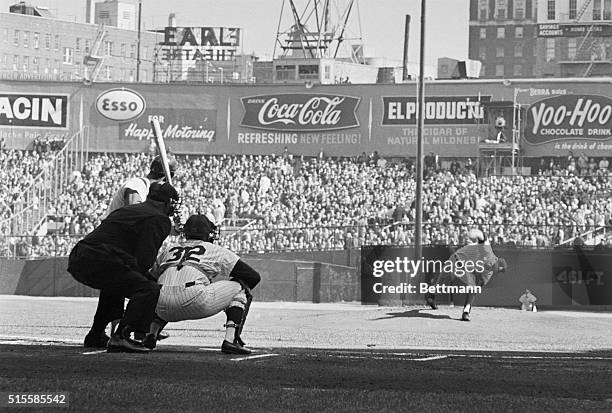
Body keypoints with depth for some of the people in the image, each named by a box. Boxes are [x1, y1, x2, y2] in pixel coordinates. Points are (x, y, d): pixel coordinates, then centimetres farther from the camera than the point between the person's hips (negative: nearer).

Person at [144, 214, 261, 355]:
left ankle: (151, 333, 16)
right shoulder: (216, 250, 20)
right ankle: (231, 340, -3)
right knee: (240, 289, 16)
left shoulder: (168, 249, 30)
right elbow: (253, 277, 19)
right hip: (195, 302, -5)